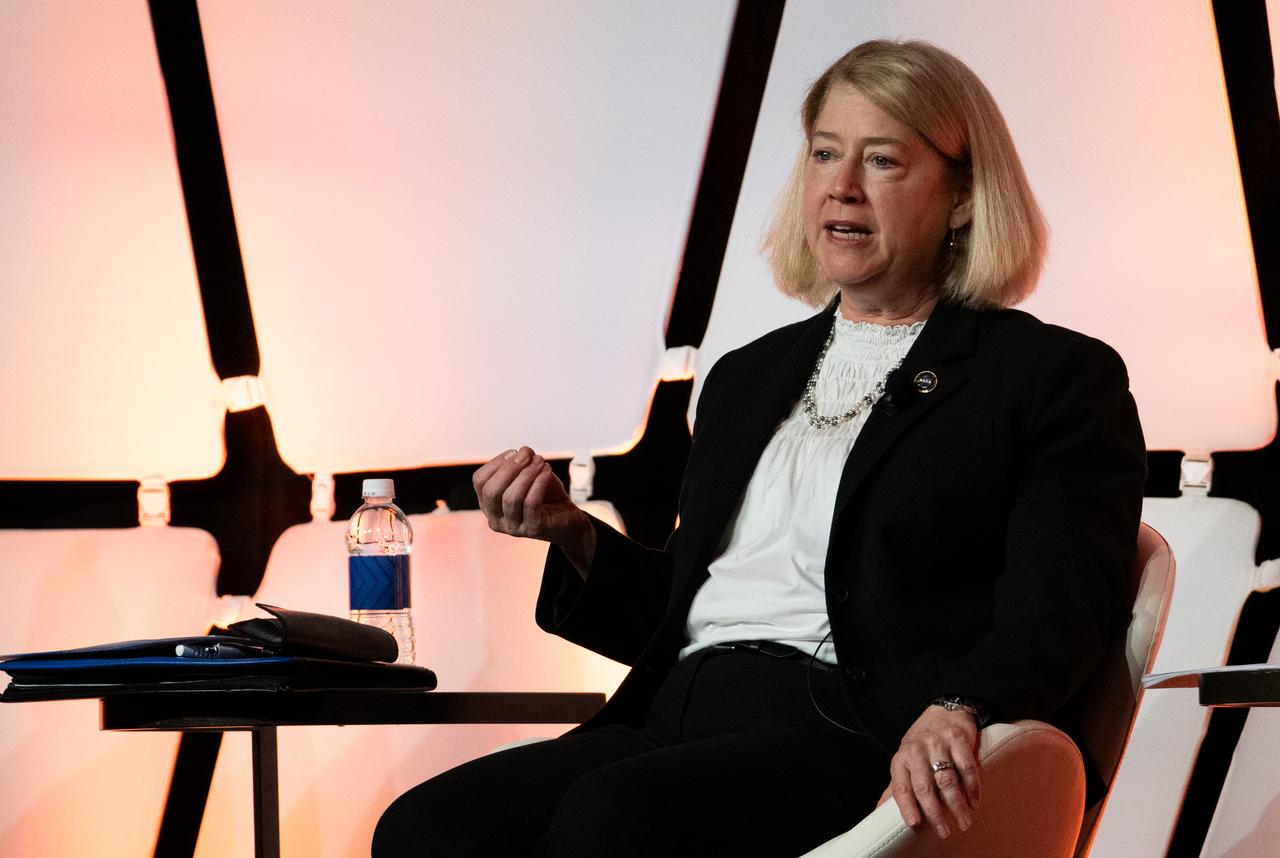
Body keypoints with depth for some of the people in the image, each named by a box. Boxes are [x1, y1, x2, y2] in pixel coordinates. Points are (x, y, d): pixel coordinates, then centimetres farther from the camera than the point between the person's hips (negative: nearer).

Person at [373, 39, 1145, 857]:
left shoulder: (1057, 379, 8)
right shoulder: (748, 376, 28)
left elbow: (1057, 614, -7)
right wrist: (573, 534, 13)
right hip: (681, 723, 6)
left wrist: (955, 712, -27)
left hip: (866, 746, -6)